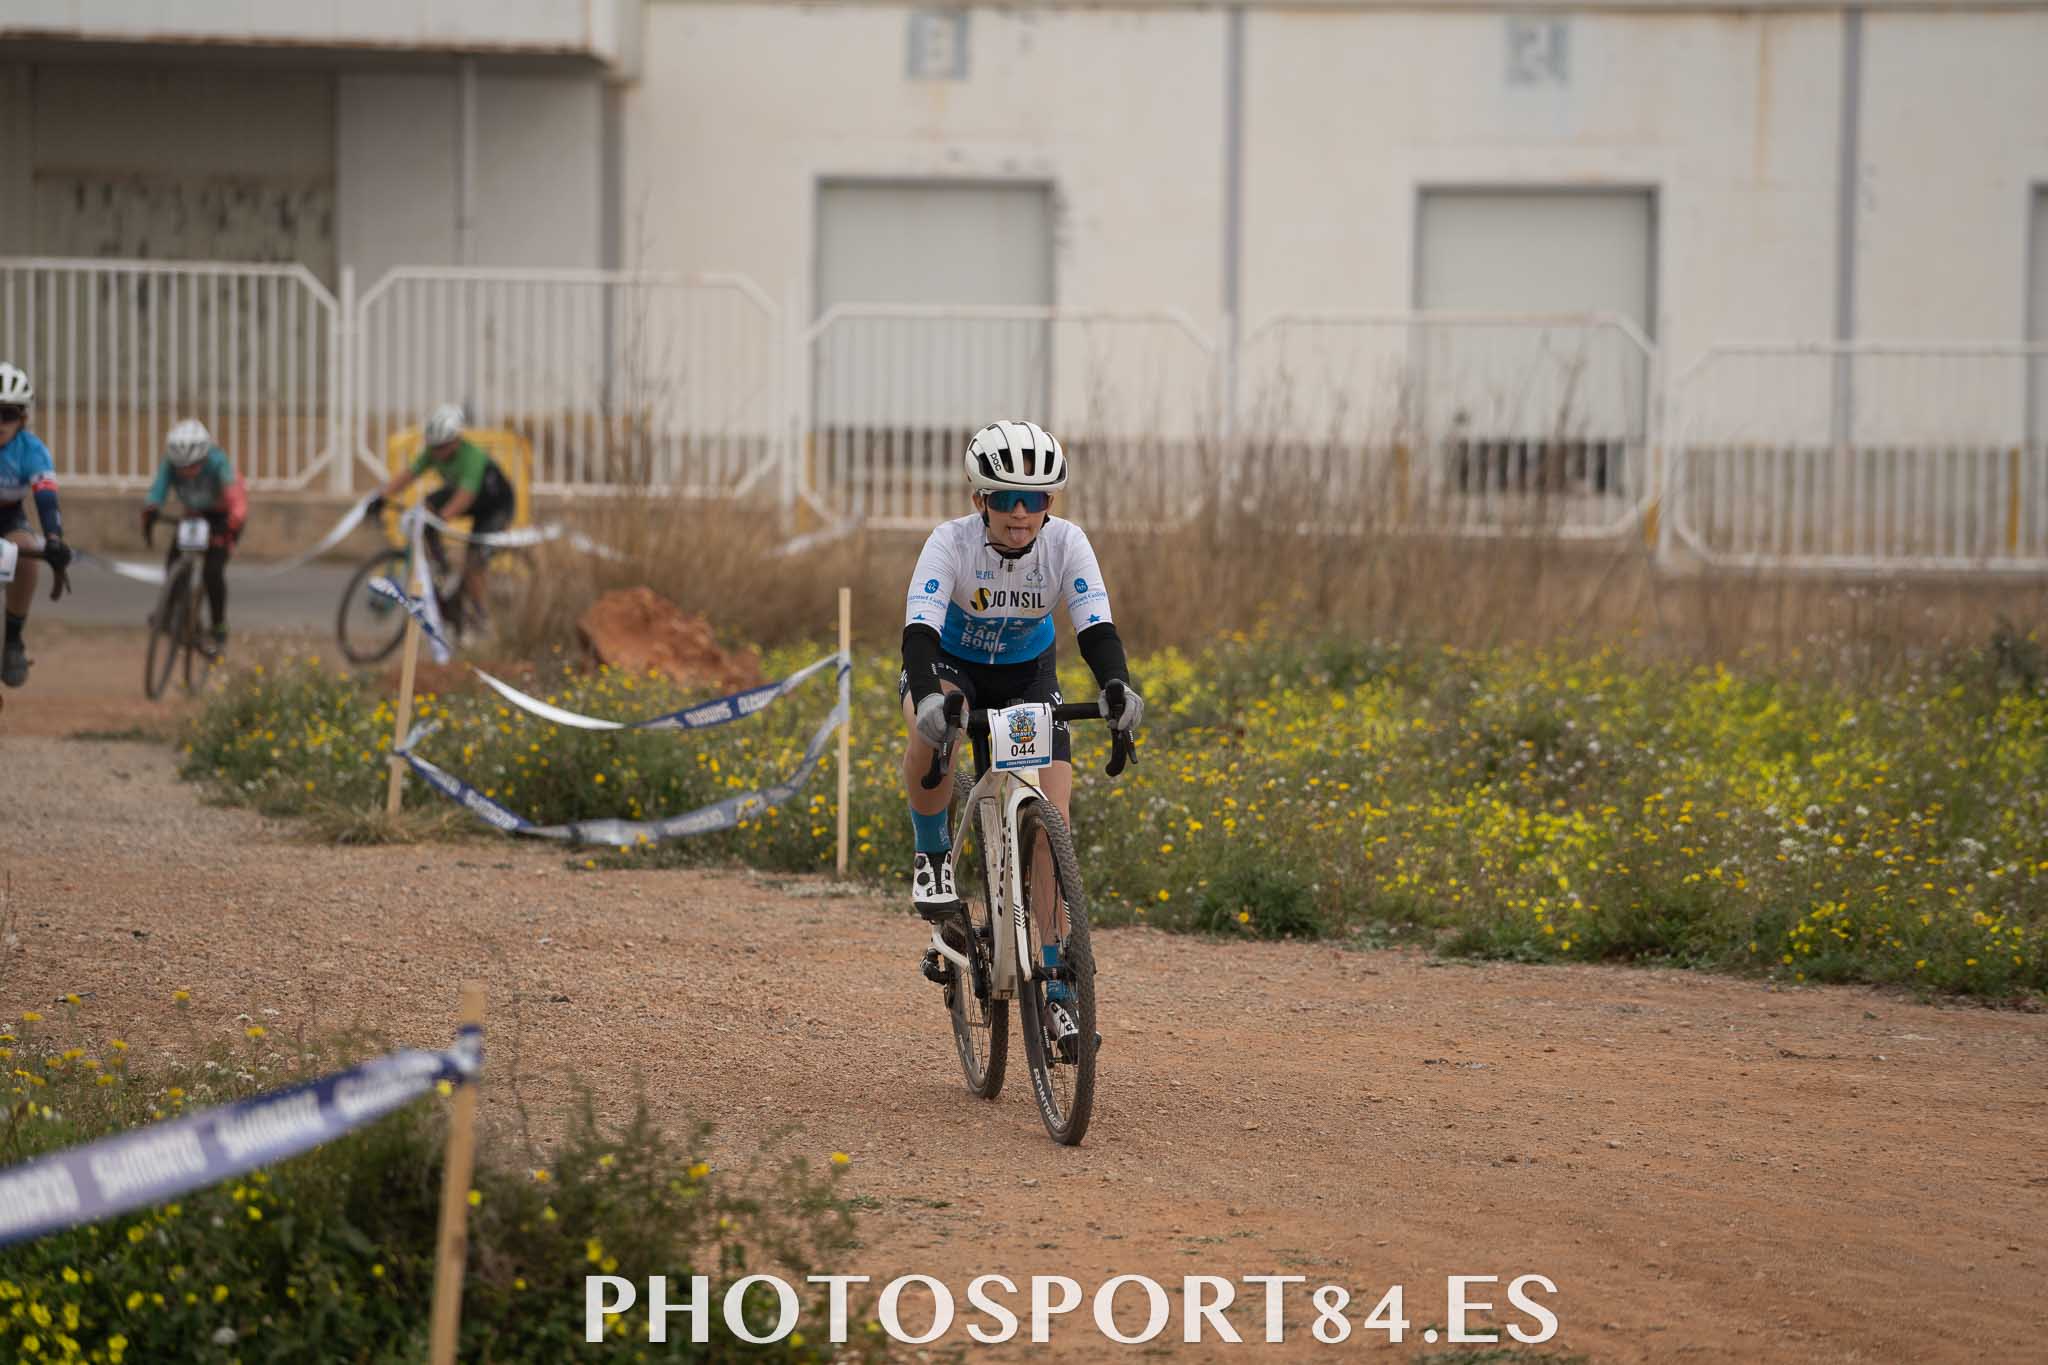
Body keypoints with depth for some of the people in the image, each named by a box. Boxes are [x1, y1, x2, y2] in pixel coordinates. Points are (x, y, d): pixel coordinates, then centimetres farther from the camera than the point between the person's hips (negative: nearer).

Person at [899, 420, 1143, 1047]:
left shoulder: (1066, 544, -25)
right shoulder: (951, 543, -30)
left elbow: (1096, 626, -32)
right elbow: (920, 628, -41)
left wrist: (1118, 688, -53)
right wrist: (927, 696, -61)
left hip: (1027, 671, 2)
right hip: (950, 660, -2)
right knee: (933, 734, -39)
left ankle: (1056, 990, -4)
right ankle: (933, 855, -10)